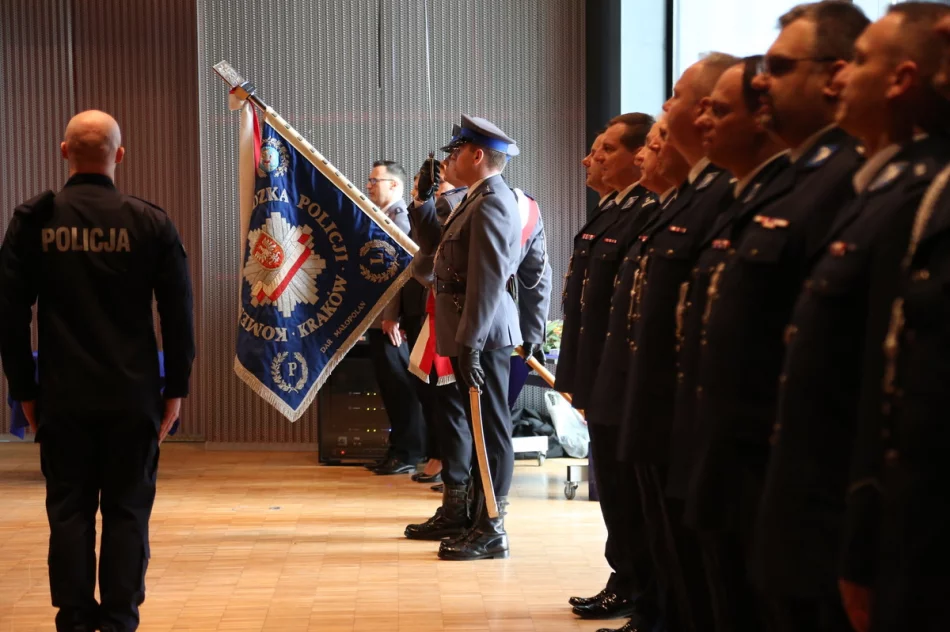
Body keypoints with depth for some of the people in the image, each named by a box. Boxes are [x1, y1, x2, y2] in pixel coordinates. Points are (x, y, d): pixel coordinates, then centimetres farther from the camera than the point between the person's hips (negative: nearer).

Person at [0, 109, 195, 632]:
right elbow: (179, 315, -2)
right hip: (133, 398, -1)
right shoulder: (150, 223, -3)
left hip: (62, 397, 1)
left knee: (69, 513, 8)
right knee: (127, 512, 6)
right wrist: (176, 388, 6)